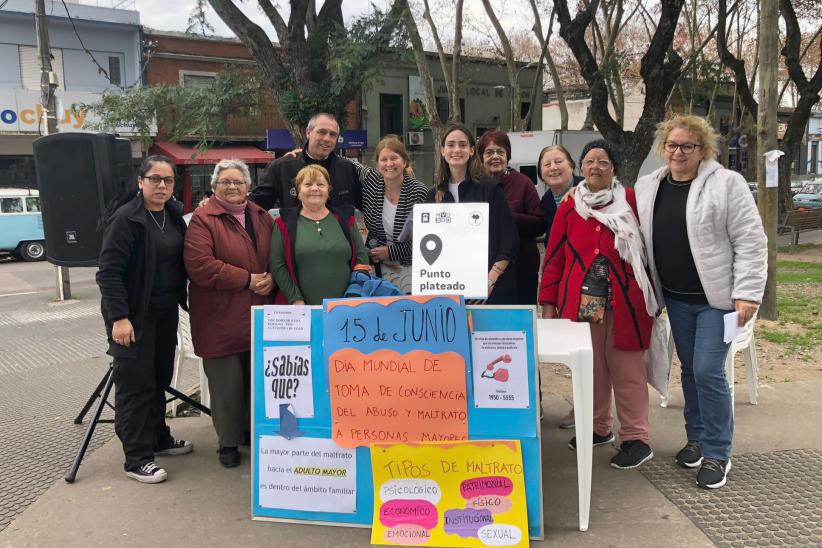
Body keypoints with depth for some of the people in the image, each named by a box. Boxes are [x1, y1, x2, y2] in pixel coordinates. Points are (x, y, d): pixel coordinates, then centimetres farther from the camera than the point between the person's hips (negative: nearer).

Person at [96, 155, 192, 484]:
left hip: (166, 312, 8)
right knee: (136, 383, -2)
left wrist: (181, 300, 10)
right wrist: (119, 317, -22)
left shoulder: (173, 215, 7)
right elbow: (108, 271, -18)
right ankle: (136, 459, 7)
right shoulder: (126, 218, -15)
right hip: (134, 315, -7)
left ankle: (158, 439, 33)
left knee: (160, 378, 17)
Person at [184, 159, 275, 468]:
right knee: (227, 382, 2)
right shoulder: (203, 219, -6)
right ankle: (228, 442, 19)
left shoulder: (262, 218, 12)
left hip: (258, 315, 5)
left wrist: (270, 278, -7)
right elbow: (199, 265, -18)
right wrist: (247, 279, -17)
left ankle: (255, 431, 31)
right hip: (220, 318, -5)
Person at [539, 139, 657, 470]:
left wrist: (653, 294, 2)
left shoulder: (632, 202, 2)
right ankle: (598, 428, 28)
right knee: (590, 367, 12)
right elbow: (554, 258, 7)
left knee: (626, 368, 1)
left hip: (625, 301, -3)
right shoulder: (569, 208, 8)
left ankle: (636, 438, 10)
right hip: (581, 301, 3)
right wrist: (548, 303, 4)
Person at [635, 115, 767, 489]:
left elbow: (750, 242, -12)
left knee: (708, 372, -7)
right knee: (690, 370, 14)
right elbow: (643, 239, 13)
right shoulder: (647, 187, 6)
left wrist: (747, 294, -16)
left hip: (718, 297, -5)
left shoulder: (727, 183, -10)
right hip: (677, 298, 5)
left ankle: (717, 454, 8)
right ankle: (696, 438, 30)